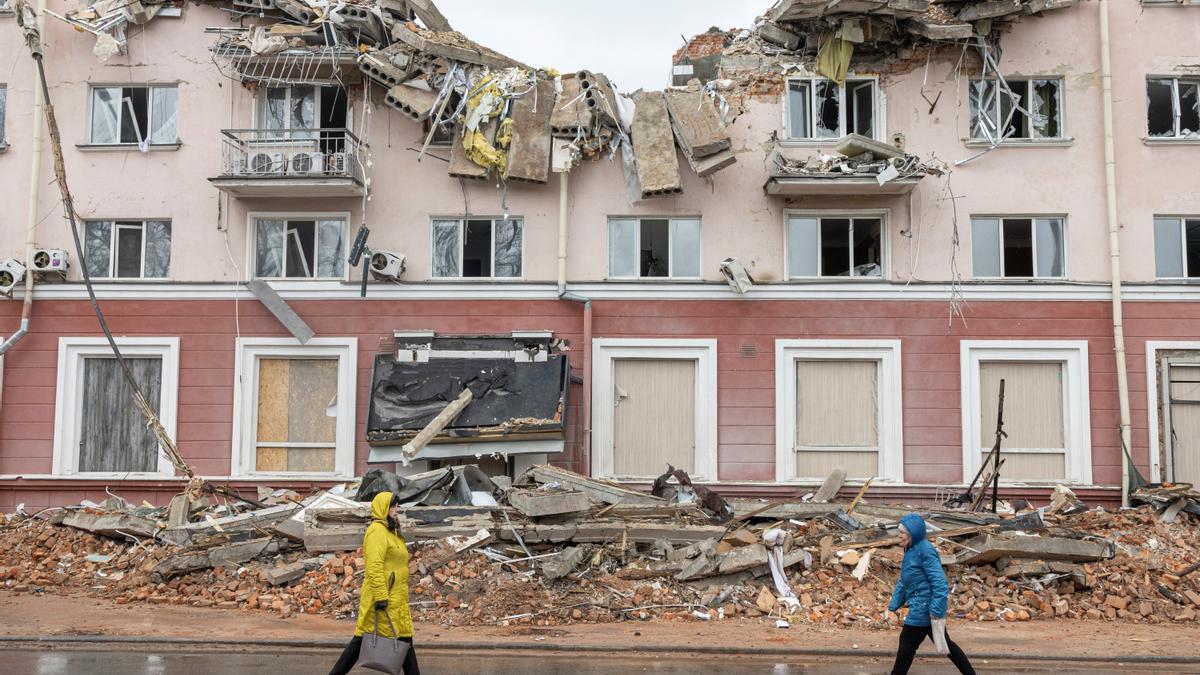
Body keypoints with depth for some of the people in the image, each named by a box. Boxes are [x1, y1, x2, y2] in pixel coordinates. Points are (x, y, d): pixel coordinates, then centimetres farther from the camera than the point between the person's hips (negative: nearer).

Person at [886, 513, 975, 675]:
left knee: (907, 643, -1)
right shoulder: (911, 550, 9)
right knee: (944, 643, 18)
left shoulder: (925, 551, -20)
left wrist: (936, 609, -26)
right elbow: (903, 581, 16)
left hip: (924, 607, -10)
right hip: (921, 606, 10)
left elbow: (939, 582, -24)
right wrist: (894, 604, 12)